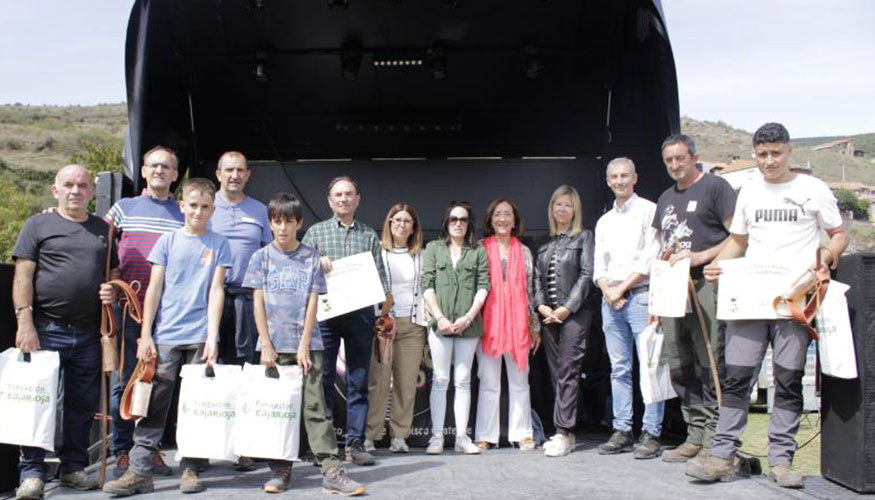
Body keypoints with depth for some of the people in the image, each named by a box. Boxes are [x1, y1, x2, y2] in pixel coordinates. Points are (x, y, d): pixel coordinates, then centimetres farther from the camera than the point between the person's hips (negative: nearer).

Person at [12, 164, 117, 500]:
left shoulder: (103, 230, 16)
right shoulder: (38, 225, 5)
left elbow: (113, 274, 22)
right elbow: (23, 276, -2)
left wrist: (113, 290, -2)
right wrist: (25, 322, -12)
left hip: (88, 333, 4)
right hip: (47, 329, -3)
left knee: (83, 403, 8)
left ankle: (73, 466, 21)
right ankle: (32, 473, 8)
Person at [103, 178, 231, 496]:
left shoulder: (218, 245, 6)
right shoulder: (168, 241, 7)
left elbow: (216, 292, 1)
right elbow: (154, 289, 5)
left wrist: (212, 337, -8)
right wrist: (145, 335, -1)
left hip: (200, 337, 0)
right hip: (165, 335, 1)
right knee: (153, 404, 2)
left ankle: (191, 469, 14)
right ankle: (140, 471, 7)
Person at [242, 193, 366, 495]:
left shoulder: (311, 258, 5)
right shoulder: (261, 258, 6)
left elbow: (313, 304, 2)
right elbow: (258, 303, 2)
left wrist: (304, 345, -6)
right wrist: (266, 345, -5)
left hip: (307, 345, -1)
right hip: (274, 347, 1)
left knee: (316, 407, -2)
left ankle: (331, 472, -3)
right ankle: (281, 471, 16)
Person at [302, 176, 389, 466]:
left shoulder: (369, 236, 15)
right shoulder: (316, 231, 12)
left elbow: (380, 278, 11)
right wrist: (317, 263, -11)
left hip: (360, 314, 1)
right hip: (325, 312, -1)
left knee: (359, 381, 2)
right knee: (322, 379, 0)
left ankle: (355, 443, 8)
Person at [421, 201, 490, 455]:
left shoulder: (478, 251, 10)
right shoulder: (434, 248, 10)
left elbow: (483, 286, 3)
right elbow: (427, 285, 2)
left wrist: (469, 317, -8)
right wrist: (439, 317, -8)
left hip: (469, 324, 1)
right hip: (440, 323, -1)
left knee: (463, 381, 5)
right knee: (440, 380, 0)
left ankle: (462, 436, 8)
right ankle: (436, 436, 4)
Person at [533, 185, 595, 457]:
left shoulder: (584, 237, 4)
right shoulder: (543, 242, 18)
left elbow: (587, 275, -4)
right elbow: (537, 277, 13)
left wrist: (567, 308, -10)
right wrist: (541, 306, -3)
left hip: (575, 313, -5)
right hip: (548, 315, 5)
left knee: (568, 372, -10)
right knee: (555, 372, 5)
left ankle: (563, 433, -11)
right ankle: (567, 432, 11)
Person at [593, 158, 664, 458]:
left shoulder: (648, 211, 2)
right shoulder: (604, 222, 20)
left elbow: (651, 259, -7)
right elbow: (599, 266, 15)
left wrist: (622, 288, -9)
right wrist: (608, 292, -3)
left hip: (640, 295, -5)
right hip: (610, 299, 6)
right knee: (619, 368, 6)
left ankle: (651, 434, -3)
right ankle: (622, 431, 10)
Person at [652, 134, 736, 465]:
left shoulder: (715, 187, 1)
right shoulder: (666, 198, 23)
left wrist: (700, 257, -15)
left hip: (705, 285, -8)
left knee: (710, 366, -9)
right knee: (680, 369, 9)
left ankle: (714, 441, -4)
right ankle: (695, 437, 18)